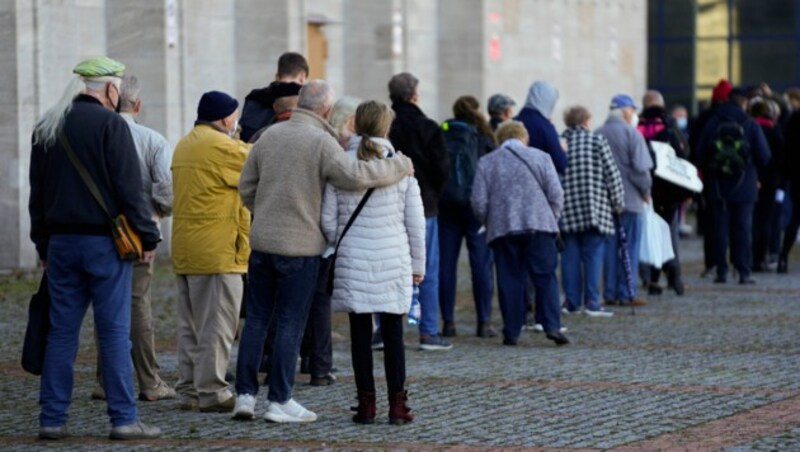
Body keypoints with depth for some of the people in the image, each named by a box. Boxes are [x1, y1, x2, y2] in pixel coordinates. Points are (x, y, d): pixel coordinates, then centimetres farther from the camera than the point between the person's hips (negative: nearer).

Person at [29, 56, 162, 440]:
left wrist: (43, 244, 20)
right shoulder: (110, 124, -9)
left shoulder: (46, 128, 11)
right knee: (114, 332, -2)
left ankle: (52, 419, 7)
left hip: (60, 241, 6)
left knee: (61, 332, 8)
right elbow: (130, 188, -12)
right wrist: (147, 237, -6)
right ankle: (123, 419, -2)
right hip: (104, 242, -6)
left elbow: (37, 192, 15)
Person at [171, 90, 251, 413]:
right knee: (217, 324, -5)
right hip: (216, 250, -9)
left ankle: (189, 390, 15)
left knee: (191, 324, 12)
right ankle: (211, 392, -5)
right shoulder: (220, 146, -13)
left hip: (184, 250, 9)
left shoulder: (184, 145, 16)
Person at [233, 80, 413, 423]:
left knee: (256, 318, 11)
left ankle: (245, 395, 10)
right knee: (290, 324, 1)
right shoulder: (321, 141, -12)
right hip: (300, 246, -6)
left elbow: (246, 186, 11)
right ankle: (279, 401, 4)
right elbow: (354, 175, -23)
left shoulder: (271, 134, 7)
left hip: (261, 241, 6)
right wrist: (400, 166, -12)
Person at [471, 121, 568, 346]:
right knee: (545, 277, 1)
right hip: (539, 226, -1)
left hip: (503, 229, 1)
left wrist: (490, 222, 17)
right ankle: (552, 326, -9)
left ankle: (511, 332, 2)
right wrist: (552, 218, 15)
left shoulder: (486, 162, 7)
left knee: (510, 280, 4)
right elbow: (556, 194, 1)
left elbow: (478, 202, 3)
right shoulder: (540, 157, 7)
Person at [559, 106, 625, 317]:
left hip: (567, 210, 3)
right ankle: (592, 302, -4)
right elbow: (612, 173, -2)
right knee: (593, 255, 0)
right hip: (594, 208, -3)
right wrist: (618, 202, 7)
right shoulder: (597, 141, -1)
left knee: (570, 255, 7)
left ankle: (571, 302, 8)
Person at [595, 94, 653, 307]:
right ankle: (627, 293, 0)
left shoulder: (597, 135, 5)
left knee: (609, 247, 10)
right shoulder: (631, 134, -10)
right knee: (629, 248, 1)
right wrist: (646, 191, 0)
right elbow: (641, 168, -14)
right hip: (630, 199, -5)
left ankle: (610, 293, 10)